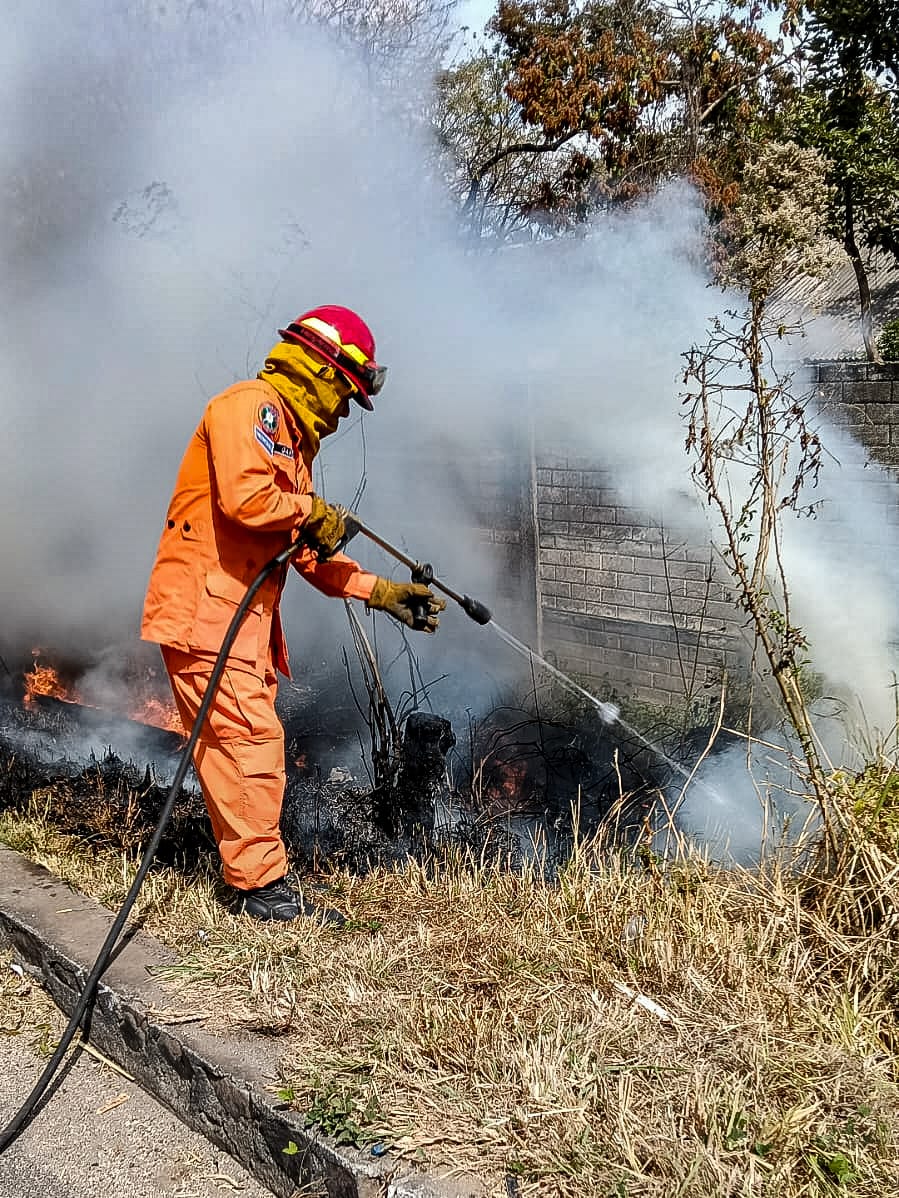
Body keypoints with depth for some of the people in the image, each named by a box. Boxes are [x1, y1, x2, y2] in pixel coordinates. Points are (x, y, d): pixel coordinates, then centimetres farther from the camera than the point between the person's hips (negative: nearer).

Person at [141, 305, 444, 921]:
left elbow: (311, 554, 24)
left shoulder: (293, 439, 25)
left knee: (252, 744, 10)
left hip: (245, 617, 10)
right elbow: (244, 496, -25)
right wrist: (311, 512, -7)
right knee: (251, 739, -11)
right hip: (205, 608, -10)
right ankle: (263, 885, -4)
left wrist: (383, 592, 17)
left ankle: (259, 879, 17)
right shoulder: (250, 406, -7)